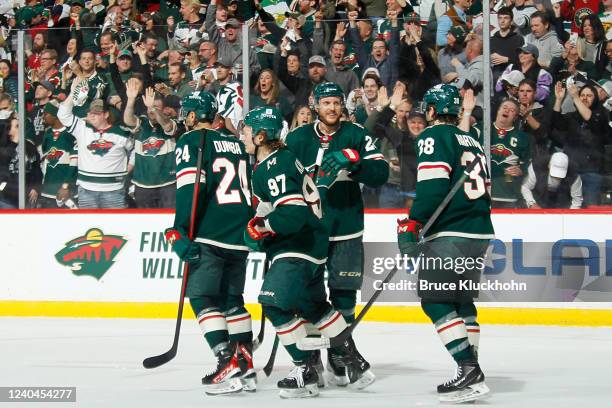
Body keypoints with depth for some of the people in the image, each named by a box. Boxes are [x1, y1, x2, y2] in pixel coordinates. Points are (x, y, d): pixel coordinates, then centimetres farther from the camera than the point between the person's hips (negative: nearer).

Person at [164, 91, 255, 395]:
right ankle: (245, 366, 12)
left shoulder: (191, 142, -3)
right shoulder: (237, 145, 19)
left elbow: (191, 188, -15)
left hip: (209, 235, -7)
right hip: (240, 235, 7)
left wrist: (180, 232, -16)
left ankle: (228, 362, -19)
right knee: (232, 299, 16)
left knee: (202, 297, -6)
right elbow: (254, 191, 22)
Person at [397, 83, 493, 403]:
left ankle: (468, 370, -18)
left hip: (450, 233, -9)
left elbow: (433, 184, -17)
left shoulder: (433, 136, -5)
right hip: (480, 232, 9)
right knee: (461, 300, 17)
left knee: (436, 301, -8)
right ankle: (470, 374, 15)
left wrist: (413, 223, -16)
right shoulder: (472, 142, 21)